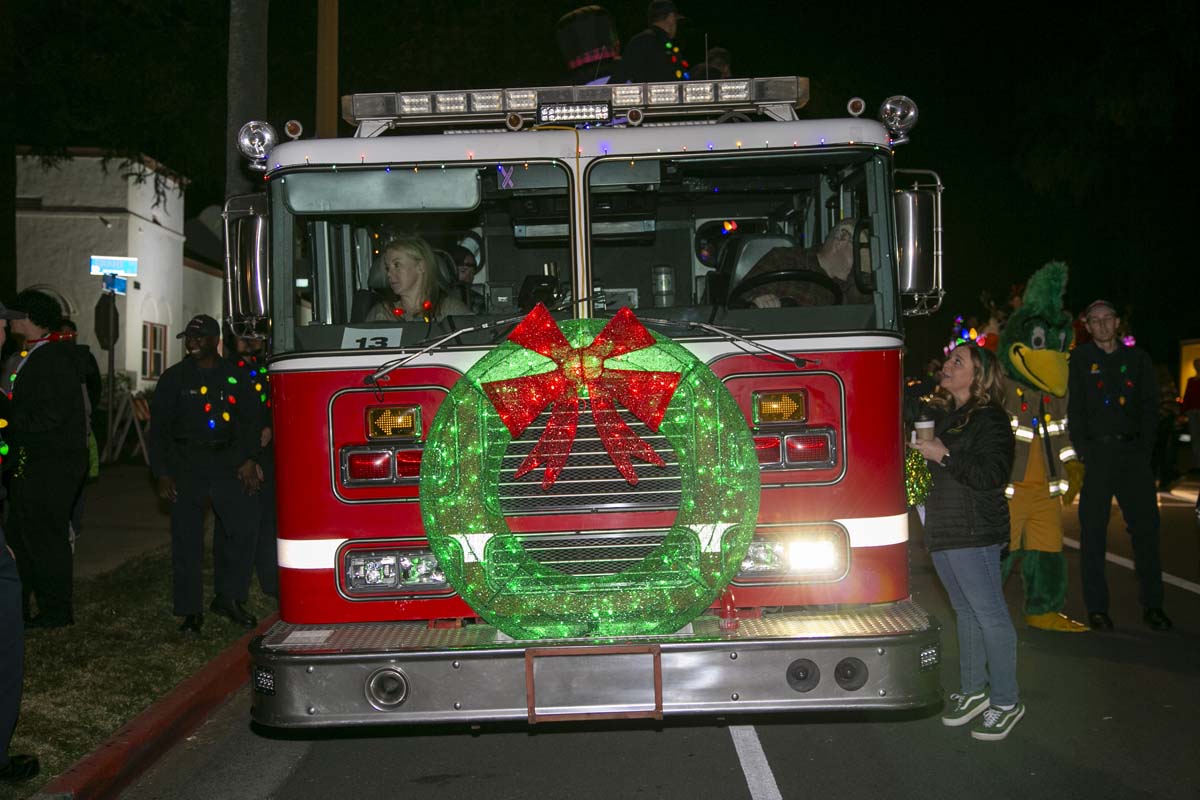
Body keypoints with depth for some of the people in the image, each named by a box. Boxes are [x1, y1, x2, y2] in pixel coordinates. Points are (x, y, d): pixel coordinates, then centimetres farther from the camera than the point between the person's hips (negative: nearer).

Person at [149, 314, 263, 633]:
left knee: (245, 527, -7)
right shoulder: (174, 378, 3)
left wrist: (249, 459, -3)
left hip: (228, 464, 2)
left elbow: (251, 419, 10)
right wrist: (162, 474, -5)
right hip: (186, 469, -1)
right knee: (187, 540, 0)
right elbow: (159, 428, 2)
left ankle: (228, 598, 9)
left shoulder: (233, 376, 8)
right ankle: (191, 611, 9)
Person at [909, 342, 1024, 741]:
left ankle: (1006, 702, 3)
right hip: (941, 529, 8)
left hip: (974, 532, -8)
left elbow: (992, 475, -21)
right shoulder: (938, 414, 14)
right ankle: (973, 691, 23)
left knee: (989, 615, -5)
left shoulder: (990, 420, -11)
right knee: (966, 612, 15)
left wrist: (945, 456, -22)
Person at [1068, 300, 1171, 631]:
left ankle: (1152, 606, 11)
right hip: (1096, 452, -2)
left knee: (1146, 527, 2)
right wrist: (1083, 452, -8)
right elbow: (1074, 409, 1)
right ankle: (1097, 608, 6)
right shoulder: (1079, 360, 6)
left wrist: (1145, 448, -2)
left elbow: (1150, 406, 9)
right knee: (1093, 532, 0)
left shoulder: (1137, 358, 12)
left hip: (1133, 452, 2)